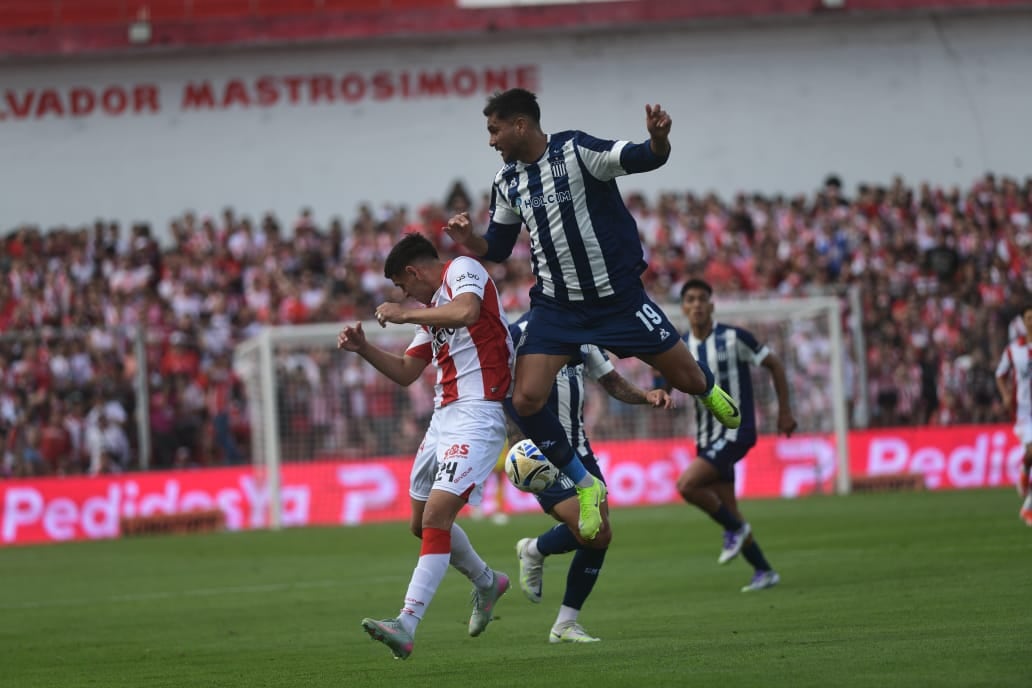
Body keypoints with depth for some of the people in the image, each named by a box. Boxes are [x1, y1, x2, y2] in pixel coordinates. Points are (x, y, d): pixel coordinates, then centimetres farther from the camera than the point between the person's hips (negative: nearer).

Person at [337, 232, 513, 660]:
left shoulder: (463, 269, -4)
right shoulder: (434, 309, 22)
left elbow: (467, 311, -26)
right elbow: (406, 372, 27)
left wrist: (405, 314, -16)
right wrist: (363, 348, 14)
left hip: (476, 415, -10)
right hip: (443, 416, 10)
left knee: (437, 515, -19)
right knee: (423, 523, 17)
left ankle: (406, 625, -26)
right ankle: (486, 583, 40)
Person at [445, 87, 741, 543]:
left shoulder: (576, 150, -14)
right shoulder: (507, 183, 4)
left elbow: (642, 159, -24)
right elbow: (498, 248, 14)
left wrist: (658, 140, -47)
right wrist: (471, 243, -8)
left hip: (618, 295, -4)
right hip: (557, 306, 4)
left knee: (687, 379, 3)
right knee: (525, 401, -13)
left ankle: (709, 390, 43)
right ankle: (586, 487, 5)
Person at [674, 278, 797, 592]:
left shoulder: (733, 337, -10)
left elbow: (774, 364, -1)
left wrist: (784, 411, 1)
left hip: (736, 432, -6)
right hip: (706, 437, 6)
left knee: (687, 485, -23)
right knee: (728, 510, 7)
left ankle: (734, 528, -1)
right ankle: (764, 571, 21)